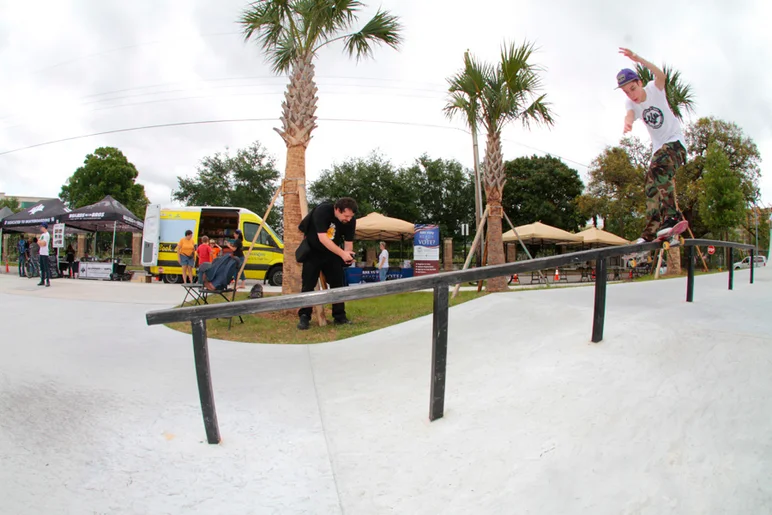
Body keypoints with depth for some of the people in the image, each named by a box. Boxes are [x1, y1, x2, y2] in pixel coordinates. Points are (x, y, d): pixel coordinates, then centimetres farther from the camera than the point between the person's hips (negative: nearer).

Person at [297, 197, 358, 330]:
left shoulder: (351, 219, -16)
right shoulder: (322, 211, -30)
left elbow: (348, 241, -9)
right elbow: (323, 238, -36)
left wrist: (348, 254, -32)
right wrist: (342, 253, -41)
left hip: (332, 252, 4)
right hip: (313, 251, -4)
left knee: (337, 283, 1)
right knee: (308, 285, -6)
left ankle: (339, 316, 9)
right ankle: (304, 317, 0)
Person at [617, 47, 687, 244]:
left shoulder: (654, 89, -12)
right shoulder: (630, 103, -4)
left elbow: (661, 75, -35)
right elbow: (630, 114, -28)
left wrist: (638, 59, -51)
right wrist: (627, 123, -54)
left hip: (675, 141, -6)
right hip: (658, 147, 6)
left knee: (659, 168, -33)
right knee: (651, 186, 0)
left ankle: (672, 216, -42)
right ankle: (651, 232, 4)